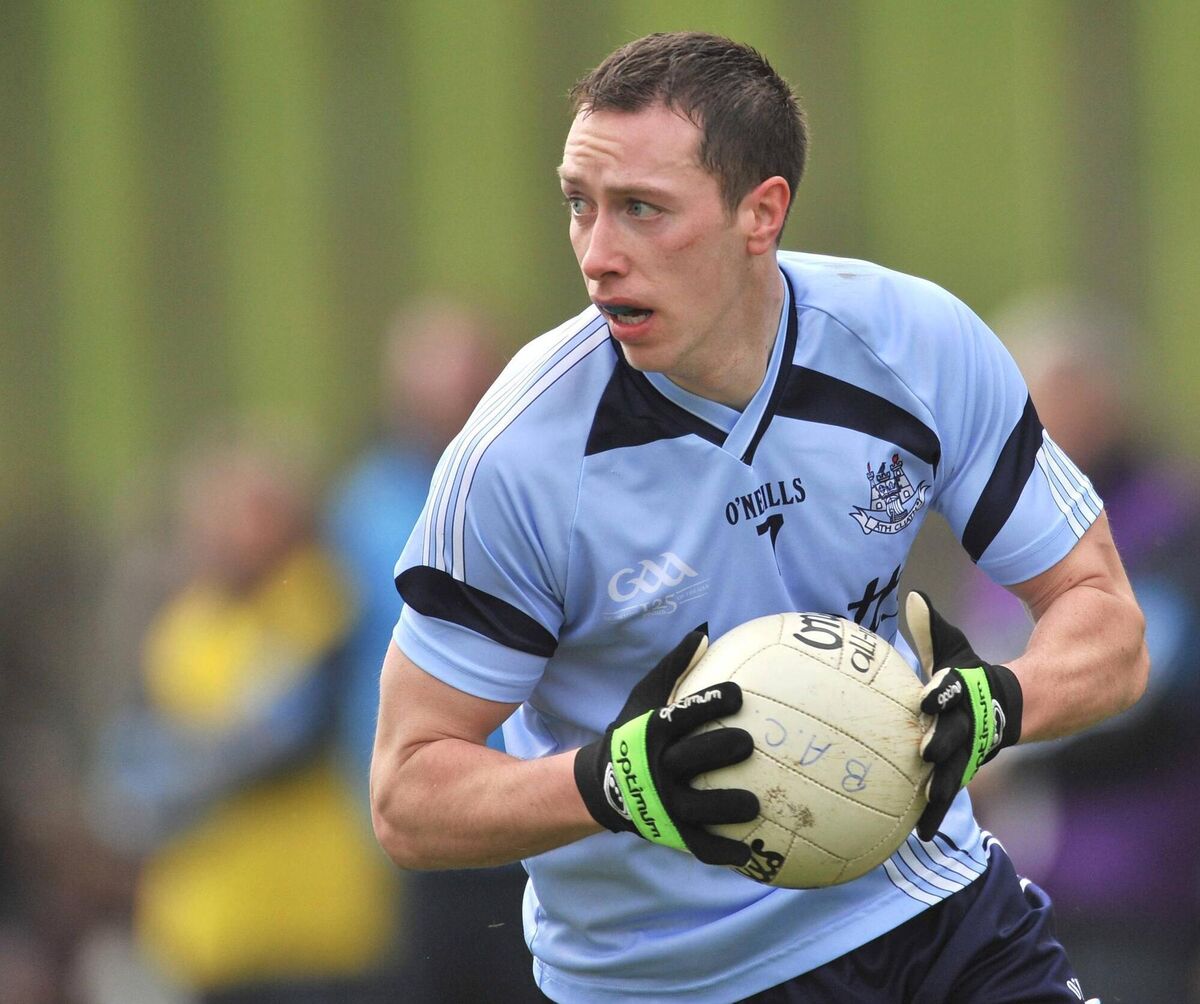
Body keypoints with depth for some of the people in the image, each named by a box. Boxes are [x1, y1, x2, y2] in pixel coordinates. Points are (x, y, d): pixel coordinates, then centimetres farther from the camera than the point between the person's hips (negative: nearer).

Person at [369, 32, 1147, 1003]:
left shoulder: (922, 344, -12)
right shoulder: (516, 457, -20)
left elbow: (1104, 620, -5)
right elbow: (409, 795, -15)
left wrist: (994, 706, -27)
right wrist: (611, 784, -33)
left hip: (930, 900, 2)